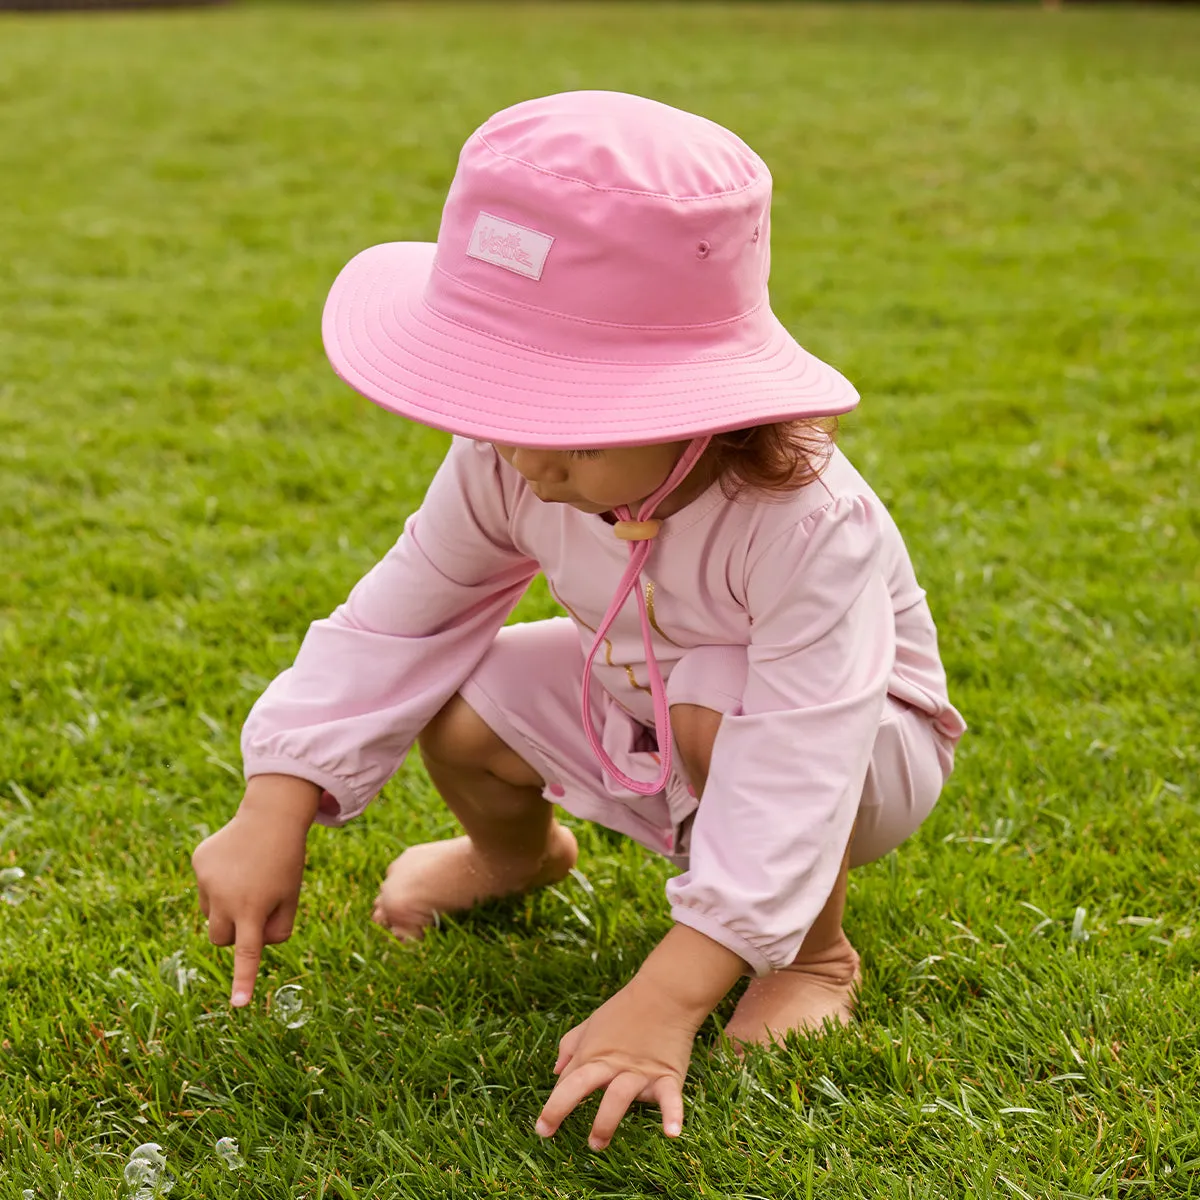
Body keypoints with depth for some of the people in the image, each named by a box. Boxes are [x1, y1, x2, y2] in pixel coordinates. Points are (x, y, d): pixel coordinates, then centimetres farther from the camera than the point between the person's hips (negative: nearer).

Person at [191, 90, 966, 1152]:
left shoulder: (807, 531, -40)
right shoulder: (507, 467, -23)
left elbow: (789, 783, -43)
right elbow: (399, 619, -12)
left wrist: (664, 1005, -49)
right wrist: (274, 814, -18)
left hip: (858, 743, -5)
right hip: (638, 714, 6)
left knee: (720, 713, -37)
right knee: (461, 704, -14)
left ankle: (816, 954, -8)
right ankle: (518, 850, 25)